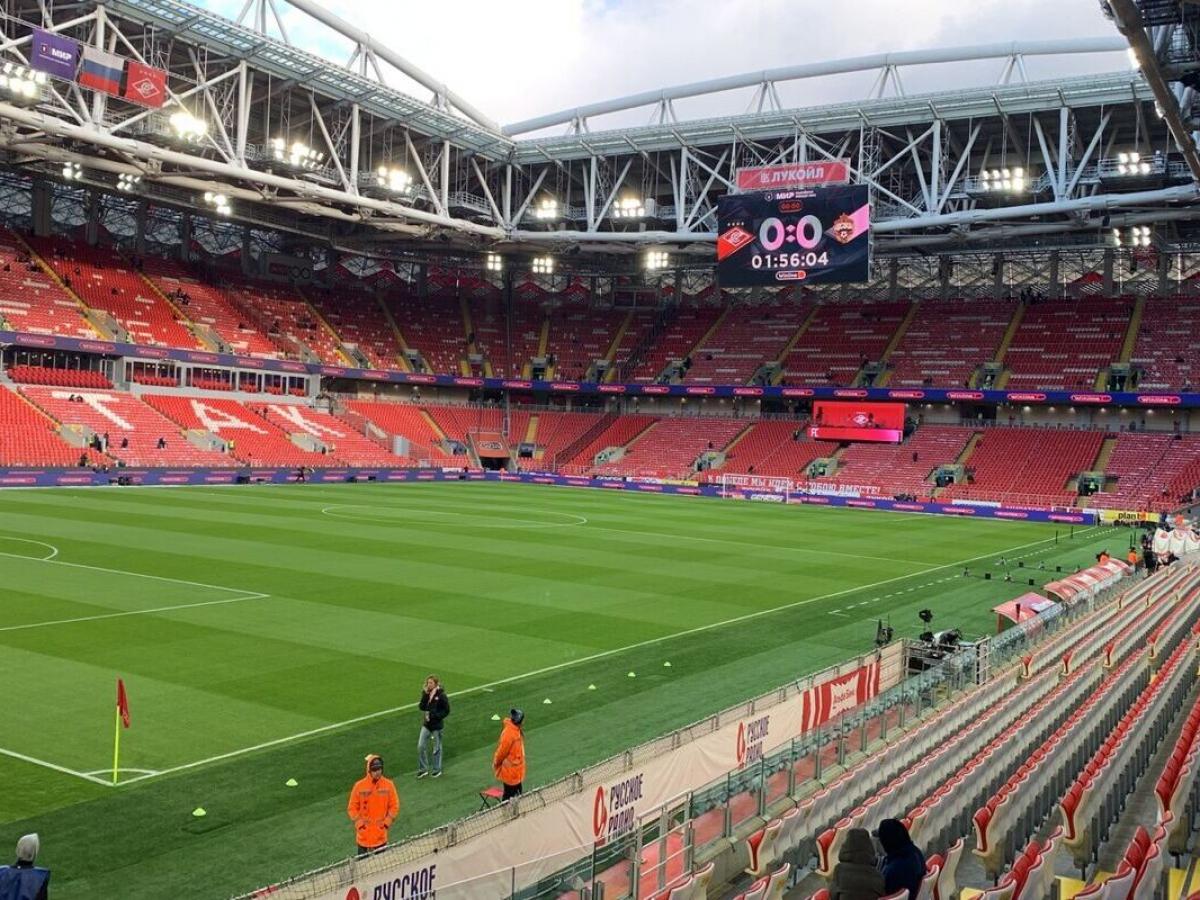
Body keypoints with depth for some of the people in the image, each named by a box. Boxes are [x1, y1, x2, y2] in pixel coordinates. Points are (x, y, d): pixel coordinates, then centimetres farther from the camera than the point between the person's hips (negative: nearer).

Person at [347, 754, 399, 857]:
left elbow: (394, 806, 3)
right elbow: (352, 808, 0)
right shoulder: (359, 786, -8)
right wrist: (359, 824, -7)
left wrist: (386, 822, -5)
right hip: (364, 836, -1)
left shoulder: (388, 784, -4)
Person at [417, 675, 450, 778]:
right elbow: (422, 707, -6)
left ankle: (437, 770, 24)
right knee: (420, 747, 3)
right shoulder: (426, 694, 1)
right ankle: (423, 769, 18)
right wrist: (425, 695, -17)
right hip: (426, 724, 5)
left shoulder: (441, 695, -14)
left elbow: (446, 711, -13)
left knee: (437, 748, 8)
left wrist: (433, 716, -20)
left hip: (437, 725, -5)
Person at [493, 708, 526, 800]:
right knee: (509, 794, 3)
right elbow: (502, 750, -19)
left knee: (517, 792, 18)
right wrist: (497, 764, -5)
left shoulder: (517, 729, 1)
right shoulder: (509, 733, -28)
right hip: (510, 770, -9)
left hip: (516, 769, 9)